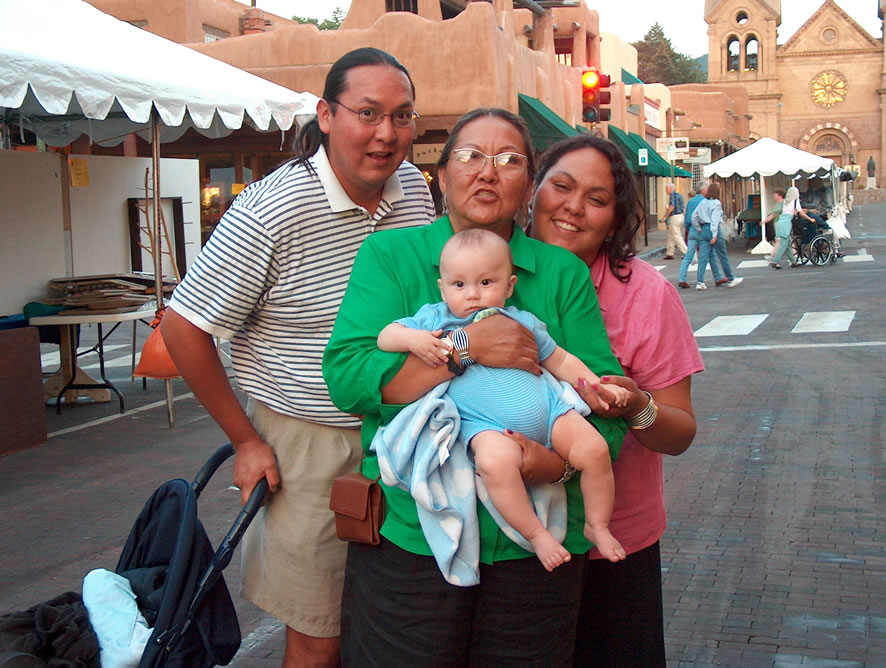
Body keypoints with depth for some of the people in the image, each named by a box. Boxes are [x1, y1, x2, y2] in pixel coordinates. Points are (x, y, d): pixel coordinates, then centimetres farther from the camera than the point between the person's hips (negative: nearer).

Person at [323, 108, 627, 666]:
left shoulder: (565, 274, 8)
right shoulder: (390, 256, 3)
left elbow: (603, 396, 1)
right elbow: (345, 378, -10)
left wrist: (562, 460, -19)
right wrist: (465, 346, -19)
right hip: (409, 535, -2)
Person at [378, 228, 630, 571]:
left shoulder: (522, 321, 16)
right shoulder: (434, 319, 11)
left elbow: (560, 361, 23)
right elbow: (385, 337, 9)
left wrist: (599, 386, 12)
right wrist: (412, 339, -13)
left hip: (544, 408, 4)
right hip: (487, 425, -3)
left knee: (594, 449, -12)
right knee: (496, 460, -36)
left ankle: (597, 525, 12)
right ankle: (535, 533, -18)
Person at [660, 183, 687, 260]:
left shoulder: (672, 195, -11)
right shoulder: (679, 195, 16)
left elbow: (671, 207, -20)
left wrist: (665, 216, -13)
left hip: (674, 217, -10)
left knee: (677, 236, -8)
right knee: (670, 236, 16)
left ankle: (686, 252, -14)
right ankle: (670, 254, 20)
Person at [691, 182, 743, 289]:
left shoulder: (703, 203, 8)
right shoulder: (716, 203, -9)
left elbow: (694, 217, 8)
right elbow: (715, 219, -17)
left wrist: (699, 230, 15)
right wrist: (715, 235, -20)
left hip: (704, 230, 5)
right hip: (714, 230, -5)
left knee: (703, 257, 2)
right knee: (723, 256, 7)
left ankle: (700, 282, -7)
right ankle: (731, 279, 19)